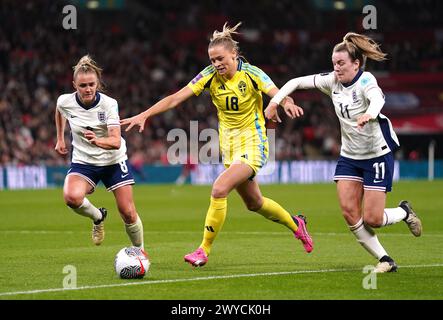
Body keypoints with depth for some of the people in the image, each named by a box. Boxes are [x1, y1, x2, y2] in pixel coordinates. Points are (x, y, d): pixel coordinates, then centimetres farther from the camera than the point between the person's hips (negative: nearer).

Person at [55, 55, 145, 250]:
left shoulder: (108, 104, -20)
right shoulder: (65, 102, -12)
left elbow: (116, 141, -29)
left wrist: (98, 141, -49)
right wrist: (60, 139, 19)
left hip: (113, 161, -1)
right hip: (83, 162, 1)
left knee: (128, 213, -3)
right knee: (71, 197, -30)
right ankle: (97, 216, 3)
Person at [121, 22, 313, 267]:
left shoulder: (251, 74, -16)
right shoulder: (210, 76, -6)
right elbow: (176, 98, -12)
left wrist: (287, 105, -52)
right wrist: (144, 115, -21)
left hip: (252, 143, -6)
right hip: (228, 143, 6)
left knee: (219, 189, -23)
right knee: (253, 203, 17)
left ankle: (204, 250, -13)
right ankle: (295, 224, 44)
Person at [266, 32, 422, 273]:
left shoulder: (366, 81, -20)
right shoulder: (332, 81, -3)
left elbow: (377, 98, -42)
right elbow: (296, 82, 4)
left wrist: (369, 114, -63)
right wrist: (274, 102, -6)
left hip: (377, 155, -6)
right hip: (349, 156, 6)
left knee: (372, 219, -7)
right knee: (349, 212, -9)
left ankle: (404, 212, 26)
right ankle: (385, 261, 2)